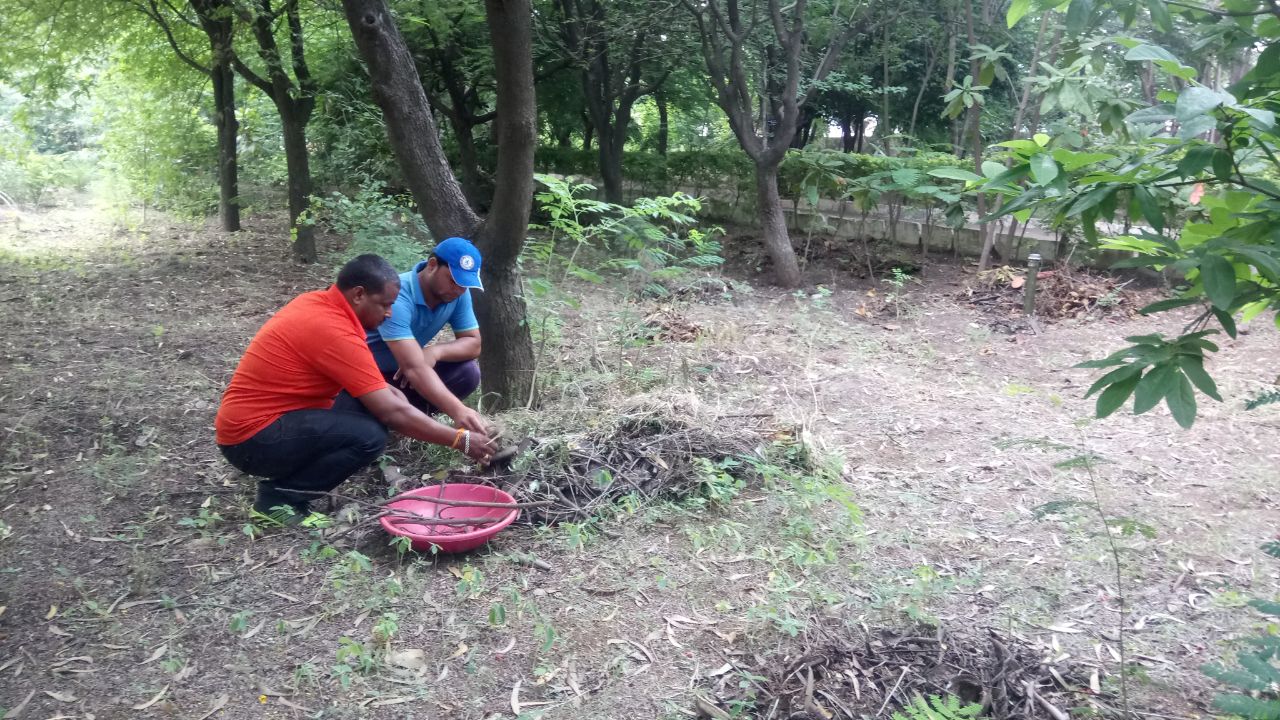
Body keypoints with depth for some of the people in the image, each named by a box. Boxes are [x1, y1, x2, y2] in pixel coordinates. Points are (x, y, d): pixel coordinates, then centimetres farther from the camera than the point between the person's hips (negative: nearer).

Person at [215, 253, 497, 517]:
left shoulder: (317, 302, 4)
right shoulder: (333, 331, -24)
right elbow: (391, 412, -23)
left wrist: (385, 390, 2)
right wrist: (461, 439, -16)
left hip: (255, 418, 10)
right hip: (252, 438, -10)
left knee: (373, 402, 3)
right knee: (369, 435, -26)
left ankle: (289, 476, 8)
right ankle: (278, 496, -7)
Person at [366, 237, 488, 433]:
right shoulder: (396, 297, -34)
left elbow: (473, 344, -7)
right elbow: (414, 368, -42)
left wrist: (435, 352, -29)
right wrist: (458, 411, -53)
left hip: (402, 371, 6)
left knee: (468, 372, -16)